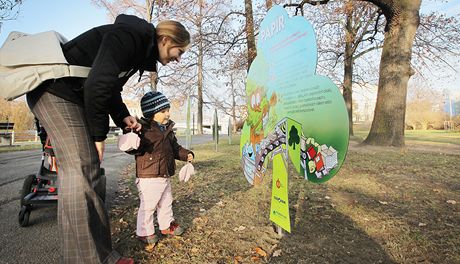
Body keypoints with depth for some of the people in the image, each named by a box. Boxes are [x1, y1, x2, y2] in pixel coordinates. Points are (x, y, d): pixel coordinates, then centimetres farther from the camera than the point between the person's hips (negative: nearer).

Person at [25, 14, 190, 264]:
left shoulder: (140, 48, 13)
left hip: (77, 96, 9)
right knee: (78, 170, -16)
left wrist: (123, 117, 2)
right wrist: (99, 135, -16)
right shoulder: (128, 36, -17)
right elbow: (97, 84, -26)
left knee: (92, 172, 3)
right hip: (54, 90, -9)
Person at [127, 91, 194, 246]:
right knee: (148, 205, 2)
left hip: (165, 176, 8)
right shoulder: (143, 128, -16)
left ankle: (167, 225, 41)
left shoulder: (167, 129, 9)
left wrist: (186, 154, 6)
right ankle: (144, 232, 23)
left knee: (166, 202, 22)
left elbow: (174, 148, 18)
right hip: (148, 177, -8)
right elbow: (134, 148, -20)